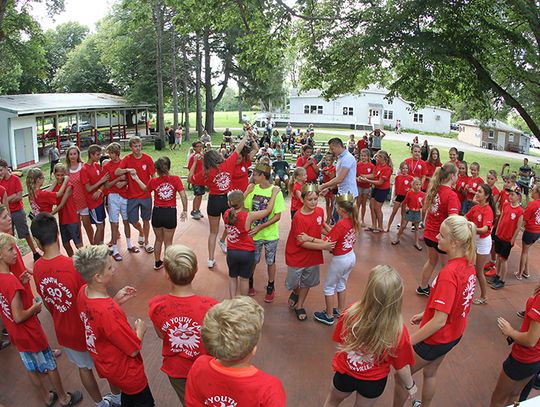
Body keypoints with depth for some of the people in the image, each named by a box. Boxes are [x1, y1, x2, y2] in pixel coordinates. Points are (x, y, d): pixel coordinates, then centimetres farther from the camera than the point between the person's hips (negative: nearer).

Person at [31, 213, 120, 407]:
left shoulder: (37, 269, -13)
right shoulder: (75, 266, -31)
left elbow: (47, 303, 2)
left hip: (64, 332, 5)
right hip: (87, 330, -5)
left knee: (83, 367, 25)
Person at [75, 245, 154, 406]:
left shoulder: (83, 291, -16)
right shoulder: (109, 312, -41)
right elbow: (133, 349, -28)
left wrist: (116, 300, -7)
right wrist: (140, 330, -10)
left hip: (103, 365, 8)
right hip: (126, 373, -8)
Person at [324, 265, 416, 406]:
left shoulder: (350, 314, -32)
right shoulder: (398, 331, -34)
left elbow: (338, 341, -14)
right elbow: (402, 367, -17)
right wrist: (410, 385, 4)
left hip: (345, 373, 0)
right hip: (374, 382, 0)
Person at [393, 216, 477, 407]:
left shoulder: (448, 273, -33)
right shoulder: (468, 263, -6)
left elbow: (439, 321, -33)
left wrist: (406, 343, -26)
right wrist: (425, 314, 16)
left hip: (437, 338, -8)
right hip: (454, 333, 8)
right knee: (430, 373, 29)